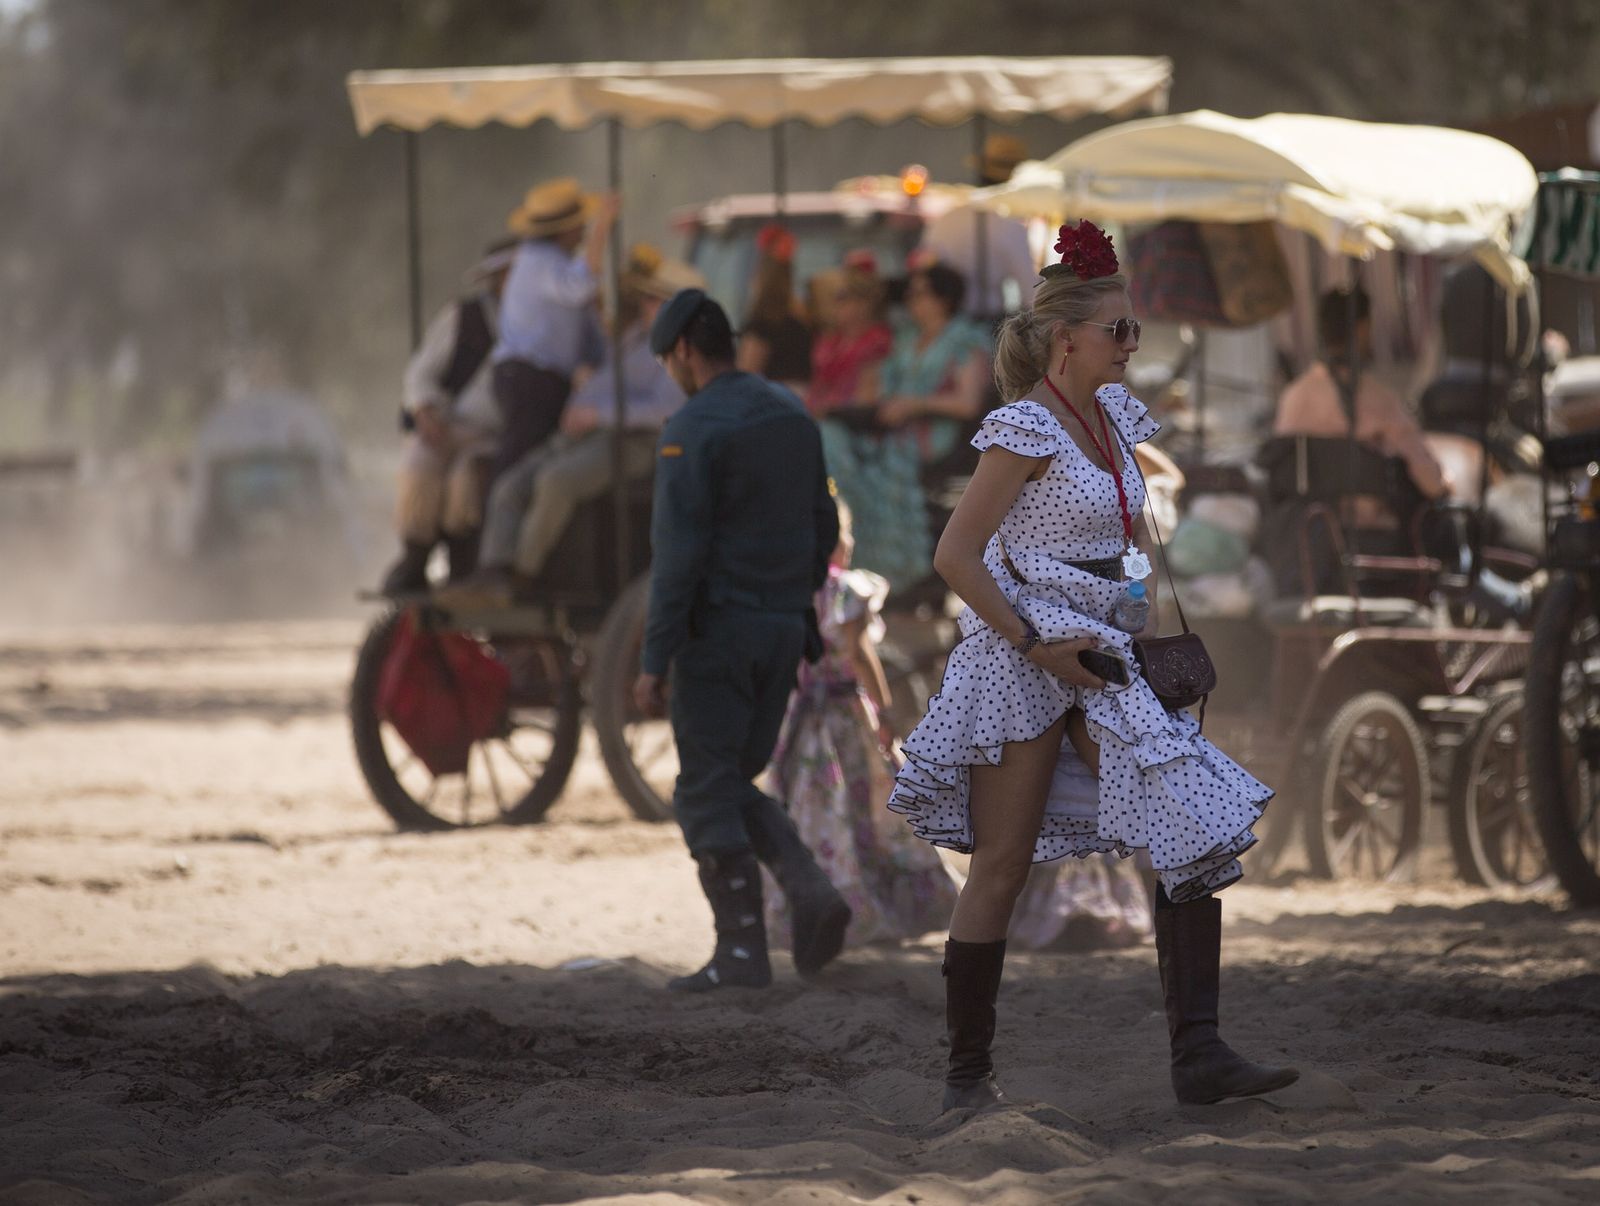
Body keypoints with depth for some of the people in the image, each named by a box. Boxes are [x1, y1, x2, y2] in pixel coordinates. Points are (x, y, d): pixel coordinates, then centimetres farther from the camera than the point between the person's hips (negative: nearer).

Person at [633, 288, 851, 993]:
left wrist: (654, 662, -17)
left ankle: (741, 950, 0)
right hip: (783, 630, 7)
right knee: (733, 786, 17)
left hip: (717, 630, -7)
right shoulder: (793, 419, 10)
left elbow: (678, 552, -19)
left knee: (707, 795, 2)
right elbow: (823, 531, 14)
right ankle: (808, 890, -3)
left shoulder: (692, 431, -14)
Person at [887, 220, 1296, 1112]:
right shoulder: (1026, 430, -13)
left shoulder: (1114, 416, 11)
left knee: (1198, 837, -7)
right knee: (1002, 868, -1)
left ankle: (1199, 1053, -11)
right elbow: (956, 555, -15)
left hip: (1103, 661, 7)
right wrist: (1035, 645, -16)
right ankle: (969, 1072, 9)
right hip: (1022, 663, -7)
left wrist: (1145, 628, 11)